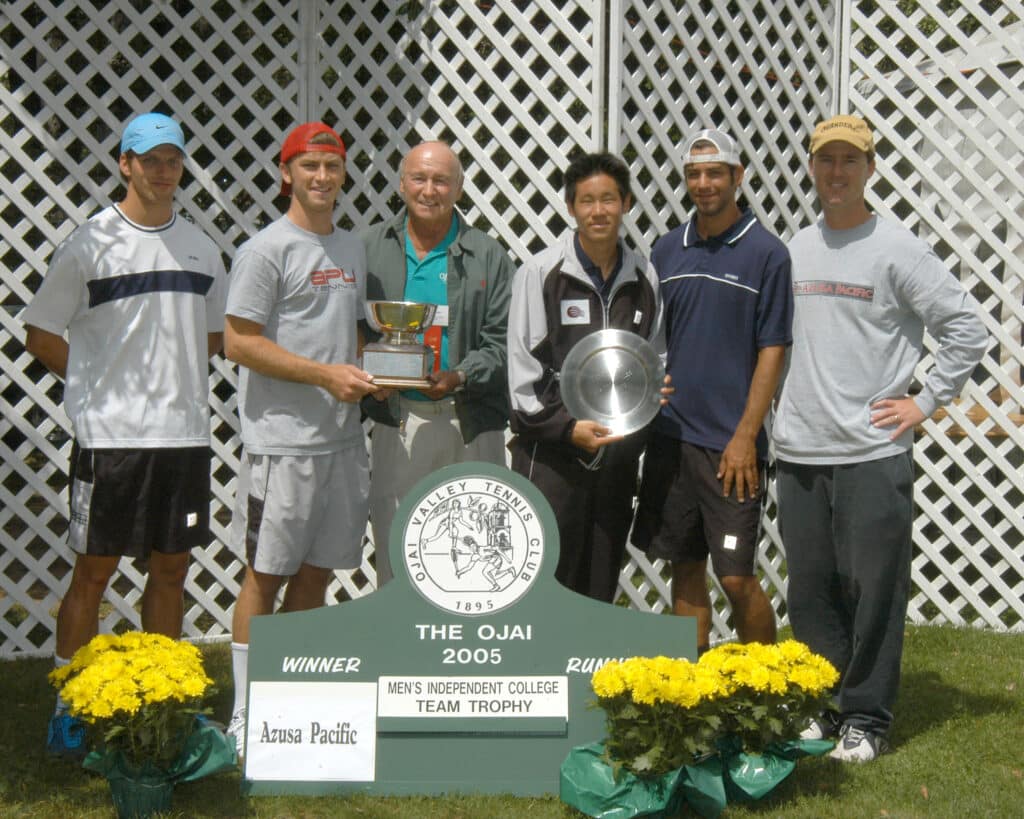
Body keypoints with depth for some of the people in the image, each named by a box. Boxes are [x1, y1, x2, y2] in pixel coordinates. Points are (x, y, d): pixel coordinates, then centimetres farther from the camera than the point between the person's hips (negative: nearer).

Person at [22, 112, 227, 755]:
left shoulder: (201, 246, 11)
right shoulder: (91, 243, -4)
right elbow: (42, 336, 0)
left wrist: (176, 377, 8)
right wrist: (101, 385, 0)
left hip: (185, 433, 5)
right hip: (110, 435, -4)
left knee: (171, 569, 10)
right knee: (94, 570, 1)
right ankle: (68, 705, 12)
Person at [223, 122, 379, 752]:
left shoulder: (352, 249, 16)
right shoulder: (267, 250, -7)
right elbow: (240, 342, -12)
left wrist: (364, 374, 3)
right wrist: (326, 374, -16)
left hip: (341, 435, 7)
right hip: (282, 438, -7)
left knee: (316, 571, 12)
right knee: (265, 574, -2)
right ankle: (245, 716, 7)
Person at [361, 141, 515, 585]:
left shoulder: (489, 257, 6)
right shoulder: (369, 248, 9)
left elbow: (501, 343, 1)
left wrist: (459, 377, -16)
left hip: (470, 426, 0)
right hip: (397, 422, 1)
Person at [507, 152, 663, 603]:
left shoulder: (644, 277, 9)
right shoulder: (540, 272, -3)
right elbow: (523, 368, -6)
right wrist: (567, 427, -14)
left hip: (617, 453, 4)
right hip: (552, 452, -4)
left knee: (600, 590, 11)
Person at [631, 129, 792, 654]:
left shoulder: (766, 253, -5)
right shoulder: (667, 250, 10)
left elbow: (773, 351, -7)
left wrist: (745, 436, -12)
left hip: (730, 444, -5)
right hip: (669, 435, 5)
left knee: (736, 577, -4)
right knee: (685, 570, 10)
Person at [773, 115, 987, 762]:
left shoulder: (897, 248, -4)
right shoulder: (795, 249, 13)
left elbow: (967, 328, -5)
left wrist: (926, 402, -7)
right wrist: (779, 419, 13)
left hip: (873, 453, -5)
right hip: (799, 453, 5)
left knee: (872, 592, -2)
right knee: (810, 591, 10)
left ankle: (866, 718, 9)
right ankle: (824, 707, 22)